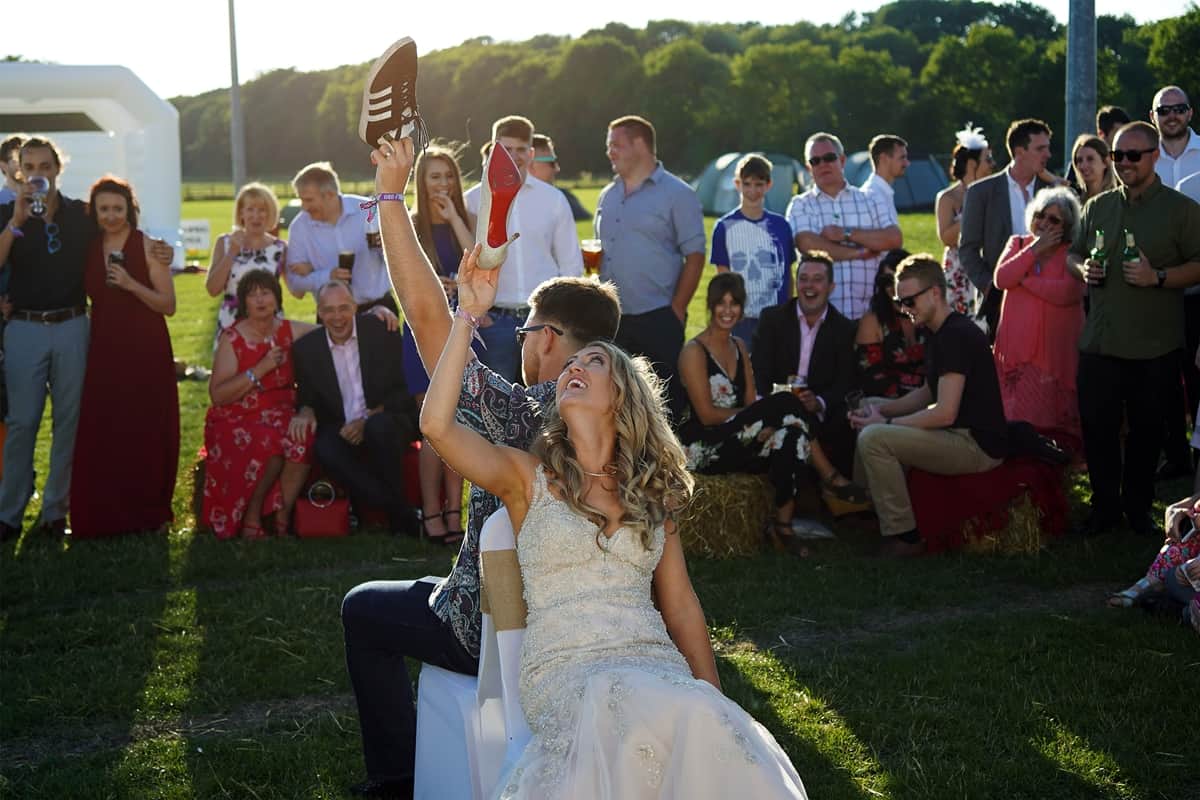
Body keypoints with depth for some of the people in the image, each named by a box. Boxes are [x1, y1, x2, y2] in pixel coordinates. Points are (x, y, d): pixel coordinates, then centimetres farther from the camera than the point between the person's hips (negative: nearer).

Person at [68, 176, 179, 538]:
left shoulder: (148, 247, -4)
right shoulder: (88, 249, 9)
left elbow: (168, 305, -7)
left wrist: (131, 284, -18)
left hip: (145, 349, -4)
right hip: (104, 348, 4)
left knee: (145, 431, -1)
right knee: (101, 432, 0)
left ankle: (146, 511, 11)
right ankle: (105, 516, 9)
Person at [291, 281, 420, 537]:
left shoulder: (381, 332, -3)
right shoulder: (306, 348, 5)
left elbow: (404, 391, -3)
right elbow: (306, 398, 13)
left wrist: (368, 419, -18)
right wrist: (306, 412, -13)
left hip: (387, 422, -2)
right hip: (343, 431, 2)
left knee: (379, 427, -37)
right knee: (324, 448, -32)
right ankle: (402, 515, -26)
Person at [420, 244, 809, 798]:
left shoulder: (652, 491, 19)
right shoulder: (528, 477, 9)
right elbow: (436, 424, -7)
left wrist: (712, 693, 7)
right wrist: (468, 315, -6)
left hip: (655, 662, 4)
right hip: (565, 669, -3)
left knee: (713, 727, -32)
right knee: (690, 720, -35)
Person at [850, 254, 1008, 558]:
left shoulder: (956, 336, -19)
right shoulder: (941, 333, 15)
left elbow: (945, 413, -24)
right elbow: (927, 394, 21)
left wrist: (886, 423, -15)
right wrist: (880, 412, 6)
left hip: (978, 445, -11)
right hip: (960, 435, 11)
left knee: (874, 438, -24)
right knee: (868, 422, 19)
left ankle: (904, 538, -17)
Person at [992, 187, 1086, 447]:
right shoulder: (1017, 244, 15)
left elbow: (1065, 293, -17)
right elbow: (1000, 279, -3)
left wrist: (1024, 279, -7)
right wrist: (1035, 250, -7)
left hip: (1054, 353, -3)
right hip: (1015, 348, 3)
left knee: (1050, 421, -4)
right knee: (1013, 422, 2)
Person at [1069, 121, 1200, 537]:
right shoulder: (1098, 207, 12)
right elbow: (1072, 253, 22)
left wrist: (1158, 278, -19)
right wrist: (1082, 267, -1)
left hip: (1154, 346, -3)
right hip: (1098, 341, 3)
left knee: (1147, 429, 7)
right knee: (1097, 425, 4)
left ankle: (1138, 507, 21)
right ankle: (1104, 505, 17)